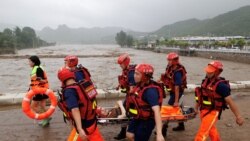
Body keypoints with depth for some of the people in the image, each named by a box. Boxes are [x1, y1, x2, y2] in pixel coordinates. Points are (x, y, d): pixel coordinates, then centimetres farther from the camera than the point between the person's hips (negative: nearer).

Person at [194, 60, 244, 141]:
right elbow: (200, 95, 14)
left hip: (213, 112, -8)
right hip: (203, 110, 8)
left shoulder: (221, 85, -21)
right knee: (211, 130, 27)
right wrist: (196, 107, 21)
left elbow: (230, 102, -19)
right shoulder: (206, 81, 1)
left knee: (202, 133, -7)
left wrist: (238, 116, -15)